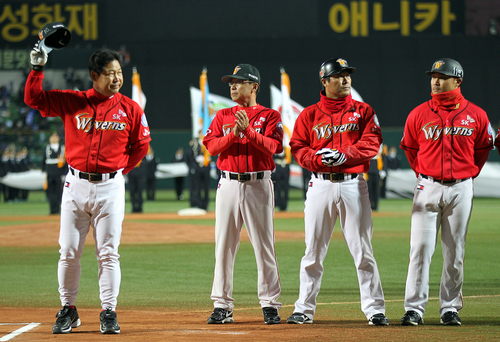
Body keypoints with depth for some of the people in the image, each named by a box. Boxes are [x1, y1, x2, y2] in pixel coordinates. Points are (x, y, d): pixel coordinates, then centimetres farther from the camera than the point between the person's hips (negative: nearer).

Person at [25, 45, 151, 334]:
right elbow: (33, 98, 1)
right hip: (76, 185, 1)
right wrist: (38, 68, -9)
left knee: (108, 253, -1)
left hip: (110, 187, -1)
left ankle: (109, 312, 5)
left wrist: (120, 170, 5)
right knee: (69, 252, 3)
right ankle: (68, 310, 16)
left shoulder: (131, 110, 2)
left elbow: (140, 146, 11)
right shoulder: (71, 102, 2)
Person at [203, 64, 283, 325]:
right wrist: (234, 134, -15)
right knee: (224, 245, 2)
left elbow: (272, 146, -11)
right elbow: (211, 146, 1)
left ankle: (270, 305, 1)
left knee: (264, 245, -3)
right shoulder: (223, 116, 14)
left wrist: (248, 131, -21)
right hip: (228, 184, 3)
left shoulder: (270, 116, 5)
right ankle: (222, 306, 6)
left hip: (258, 185, -3)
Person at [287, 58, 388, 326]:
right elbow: (298, 148, 3)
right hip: (320, 184, 1)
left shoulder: (363, 112, 8)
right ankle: (304, 309, 9)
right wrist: (319, 158, -17)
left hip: (353, 184, -1)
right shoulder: (309, 115, 10)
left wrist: (343, 155, -18)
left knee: (362, 249, -3)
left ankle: (374, 309, -1)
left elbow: (371, 144, -4)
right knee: (313, 250, 3)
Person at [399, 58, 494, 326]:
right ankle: (414, 308, -5)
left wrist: (468, 174, 12)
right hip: (428, 187, 0)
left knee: (455, 251, 5)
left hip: (461, 189, 0)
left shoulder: (475, 115, 2)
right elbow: (410, 149, 15)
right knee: (420, 248, -7)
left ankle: (450, 308, 14)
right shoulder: (419, 114, 2)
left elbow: (483, 149, 15)